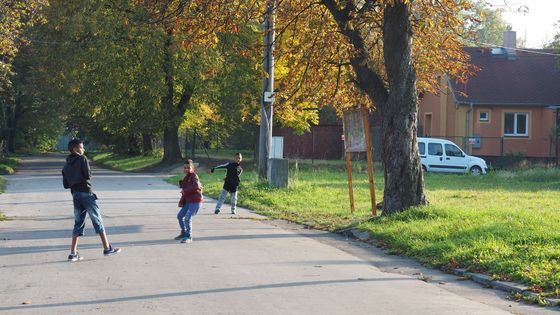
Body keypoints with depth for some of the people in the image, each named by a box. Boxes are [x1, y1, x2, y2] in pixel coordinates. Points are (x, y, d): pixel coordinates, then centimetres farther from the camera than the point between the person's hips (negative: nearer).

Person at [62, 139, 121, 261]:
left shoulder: (66, 165, 13)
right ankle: (107, 248, 7)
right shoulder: (82, 159, -5)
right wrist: (88, 177, 8)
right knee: (97, 220, 2)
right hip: (86, 192, -6)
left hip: (75, 195, 6)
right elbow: (88, 175, -14)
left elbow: (65, 184, 12)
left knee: (78, 223, 9)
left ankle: (73, 253, 1)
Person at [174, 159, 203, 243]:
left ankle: (188, 236, -3)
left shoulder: (194, 176, -10)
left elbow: (196, 186, -28)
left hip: (195, 201, -9)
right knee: (180, 215, 16)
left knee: (187, 218, -15)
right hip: (188, 201, 9)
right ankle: (183, 233, 33)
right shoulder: (185, 178, 14)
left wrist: (185, 190, -21)